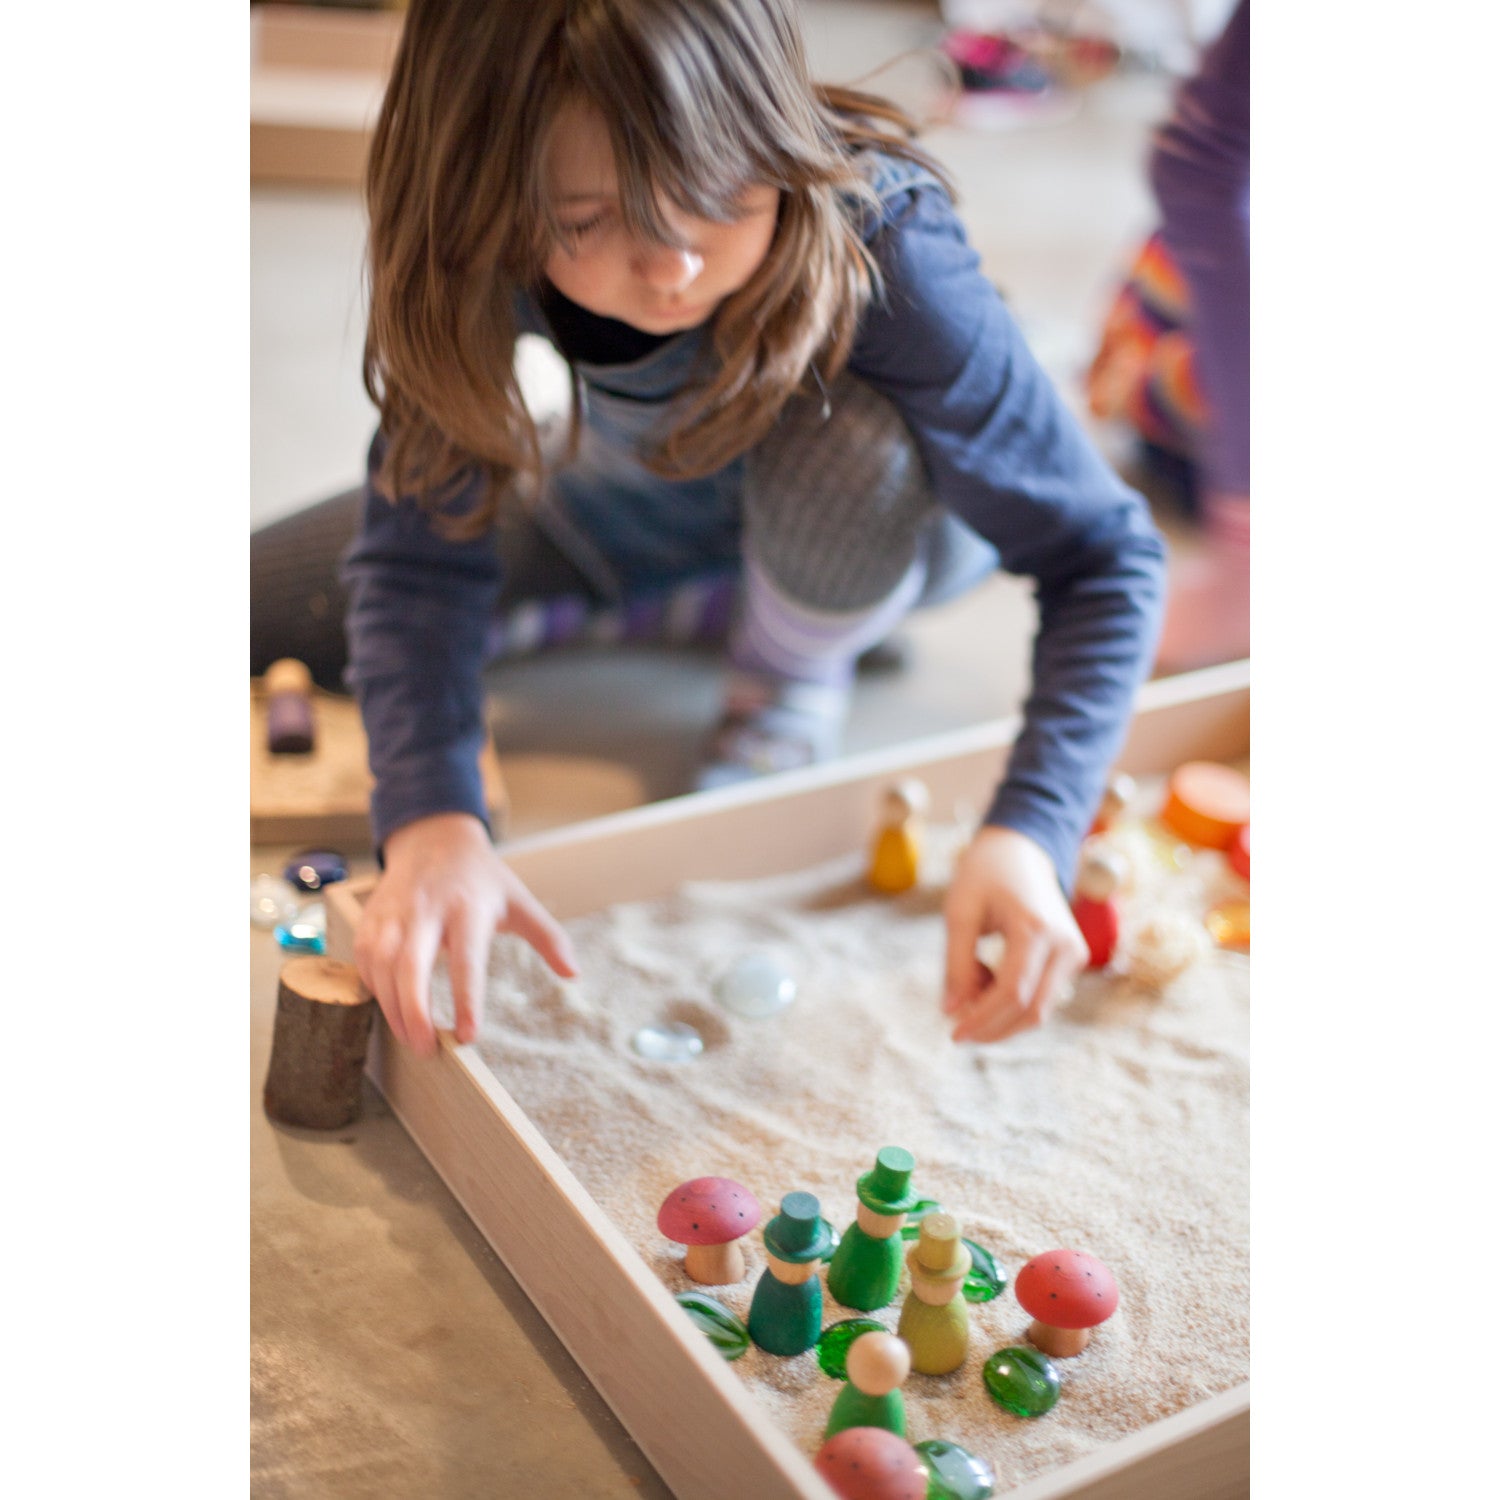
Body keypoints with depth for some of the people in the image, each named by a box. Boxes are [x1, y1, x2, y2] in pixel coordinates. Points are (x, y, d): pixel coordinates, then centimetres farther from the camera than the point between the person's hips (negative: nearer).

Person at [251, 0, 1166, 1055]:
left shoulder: (880, 246, -38)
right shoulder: (471, 246, -29)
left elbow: (1105, 555, -33)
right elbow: (423, 554, -27)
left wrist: (1029, 832, -48)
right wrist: (433, 822, -43)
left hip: (898, 520, -3)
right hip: (645, 498, 4)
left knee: (849, 450, -40)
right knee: (268, 606, -3)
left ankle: (793, 678, -4)